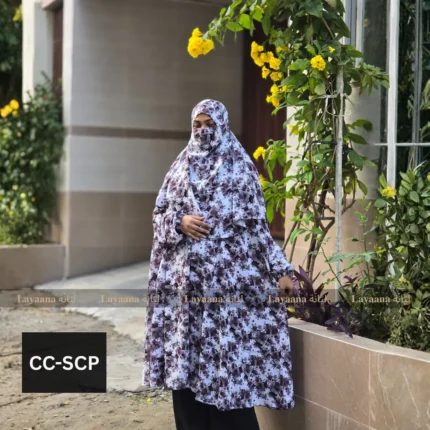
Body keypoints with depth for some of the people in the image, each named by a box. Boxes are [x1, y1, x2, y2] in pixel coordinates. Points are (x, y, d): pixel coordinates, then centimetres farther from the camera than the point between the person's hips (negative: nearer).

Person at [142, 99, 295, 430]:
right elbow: (159, 215, 12)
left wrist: (281, 270, -7)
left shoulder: (241, 168, 1)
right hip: (185, 277, 4)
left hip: (227, 275, -4)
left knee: (227, 351, -5)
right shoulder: (181, 166, 12)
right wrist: (180, 223, -10)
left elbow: (258, 225, 0)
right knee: (185, 354, 5)